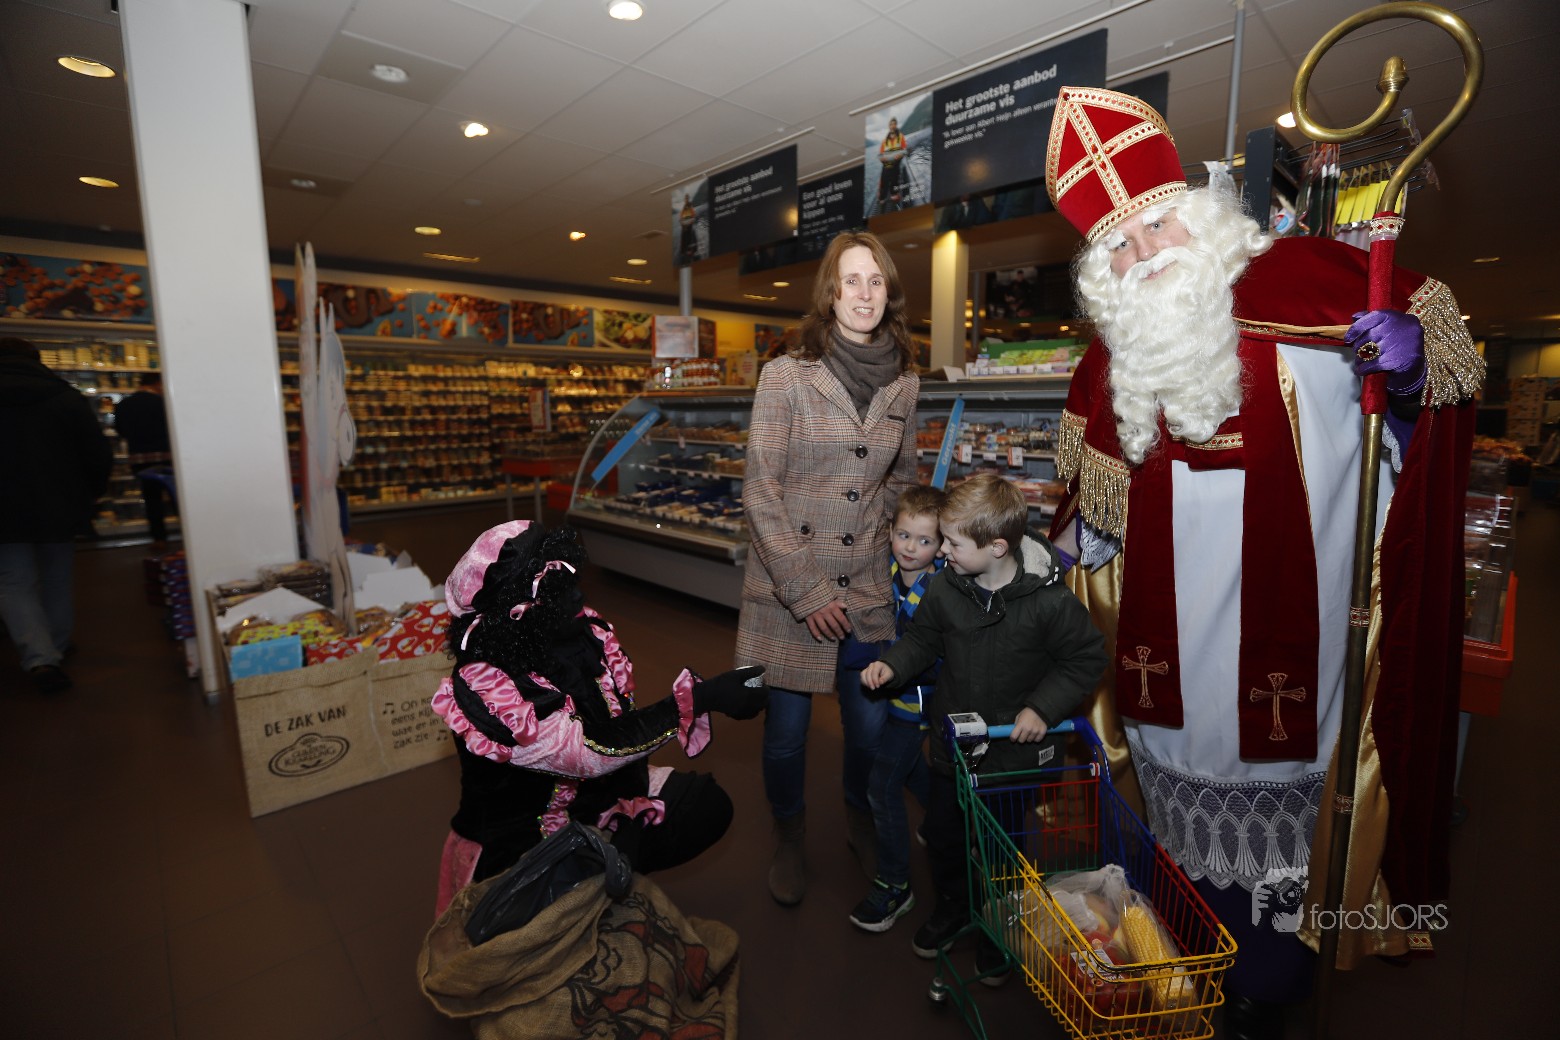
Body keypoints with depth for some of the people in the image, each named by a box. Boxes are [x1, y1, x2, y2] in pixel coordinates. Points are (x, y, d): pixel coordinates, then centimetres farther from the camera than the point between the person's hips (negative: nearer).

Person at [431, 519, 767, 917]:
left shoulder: (585, 629, -12)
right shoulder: (481, 688, -30)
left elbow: (622, 719, -3)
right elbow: (592, 751, -36)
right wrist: (700, 698, -39)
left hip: (599, 794, 6)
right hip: (520, 843, -6)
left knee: (708, 806, -7)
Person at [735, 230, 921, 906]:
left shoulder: (903, 382, 4)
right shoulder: (785, 376, -9)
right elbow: (761, 492, -11)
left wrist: (886, 554, 6)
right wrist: (807, 592, -12)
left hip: (867, 588, 3)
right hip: (787, 591, -3)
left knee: (871, 724, 11)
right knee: (787, 727, 10)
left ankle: (859, 817, 44)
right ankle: (788, 837, 40)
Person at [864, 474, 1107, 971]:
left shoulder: (1050, 601, -23)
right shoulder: (945, 588, -14)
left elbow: (1086, 658, -10)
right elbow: (924, 638, 2)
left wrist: (1043, 707, -18)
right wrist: (892, 664, -15)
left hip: (1013, 747, -3)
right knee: (942, 834, 20)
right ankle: (951, 907, 49)